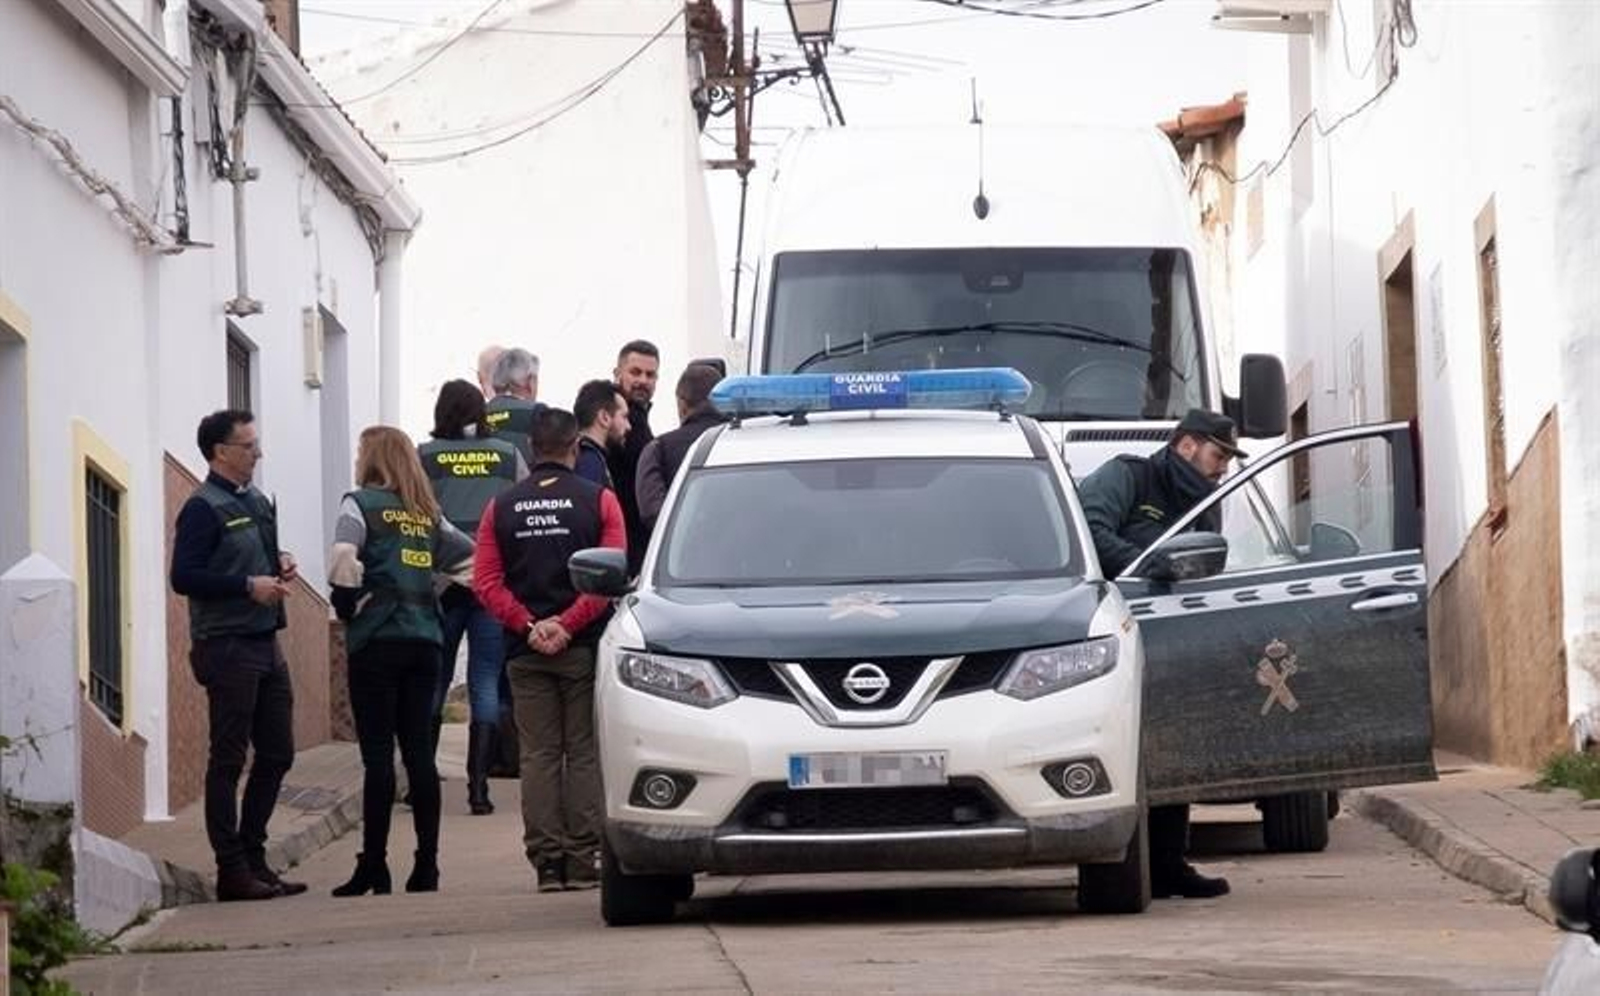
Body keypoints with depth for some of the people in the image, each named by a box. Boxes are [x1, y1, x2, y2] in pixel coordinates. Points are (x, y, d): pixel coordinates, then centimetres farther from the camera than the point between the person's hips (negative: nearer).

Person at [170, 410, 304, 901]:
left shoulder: (258, 503, 16)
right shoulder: (204, 509, -10)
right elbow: (184, 577, -18)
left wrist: (280, 566, 7)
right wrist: (250, 585, -21)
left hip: (265, 643, 9)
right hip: (227, 646, -9)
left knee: (276, 754, 11)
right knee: (229, 759, -4)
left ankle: (253, 858, 20)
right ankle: (232, 869, -1)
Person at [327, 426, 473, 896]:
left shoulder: (361, 503, -3)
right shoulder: (427, 513, 15)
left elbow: (344, 557, -18)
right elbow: (469, 555, 21)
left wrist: (347, 604, -4)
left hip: (376, 641, -5)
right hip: (424, 639, 5)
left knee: (377, 753, -5)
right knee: (419, 750, 6)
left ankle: (373, 866, -6)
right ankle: (426, 864, 4)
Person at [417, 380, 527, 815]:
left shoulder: (424, 458, 0)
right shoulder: (508, 456, 6)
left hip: (441, 583, -1)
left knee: (432, 684, 9)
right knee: (486, 686, 3)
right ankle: (478, 786, -2)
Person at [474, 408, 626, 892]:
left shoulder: (501, 508, 6)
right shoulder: (598, 501, -1)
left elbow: (487, 582, -2)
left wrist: (529, 626, -7)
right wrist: (568, 625, -11)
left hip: (525, 652, 2)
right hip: (584, 649, -2)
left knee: (538, 756, 4)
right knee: (584, 753, 3)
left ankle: (546, 861, 0)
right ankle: (581, 861, -1)